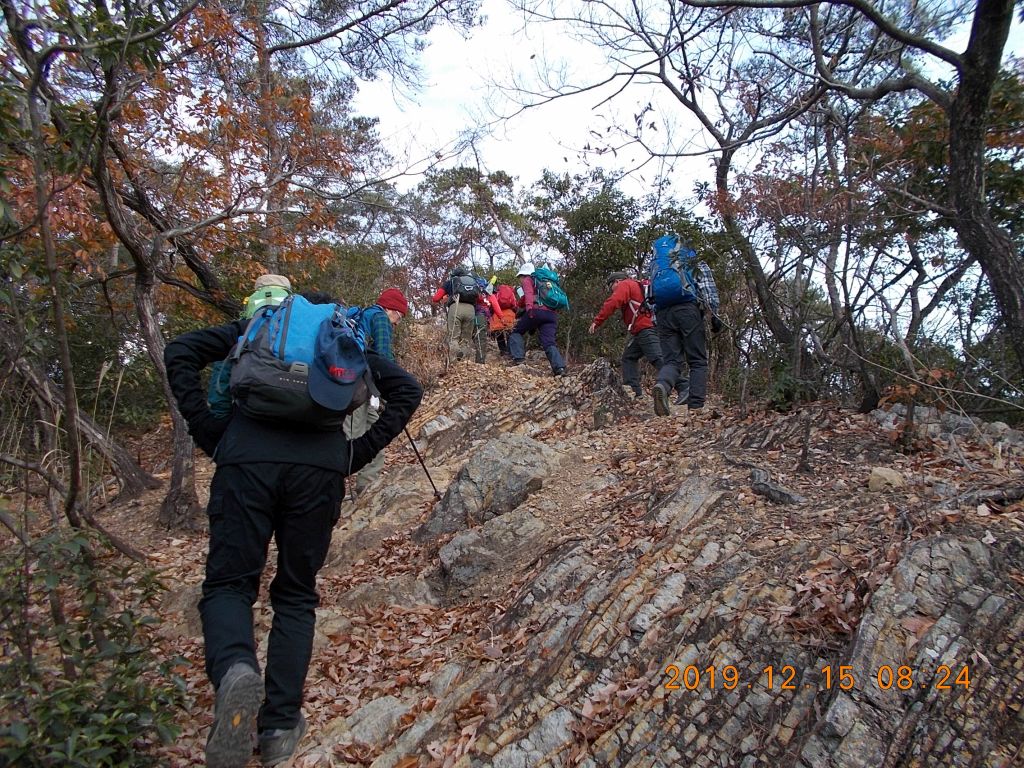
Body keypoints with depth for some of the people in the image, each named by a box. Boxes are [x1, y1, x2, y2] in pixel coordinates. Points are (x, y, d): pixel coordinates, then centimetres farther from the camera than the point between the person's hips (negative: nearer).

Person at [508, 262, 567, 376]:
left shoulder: (526, 280, 17)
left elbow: (528, 293, -5)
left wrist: (529, 308, -20)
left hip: (536, 311, -6)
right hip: (552, 313, 6)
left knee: (516, 332, 13)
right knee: (549, 342, -2)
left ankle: (518, 358, -4)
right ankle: (559, 367, -22)